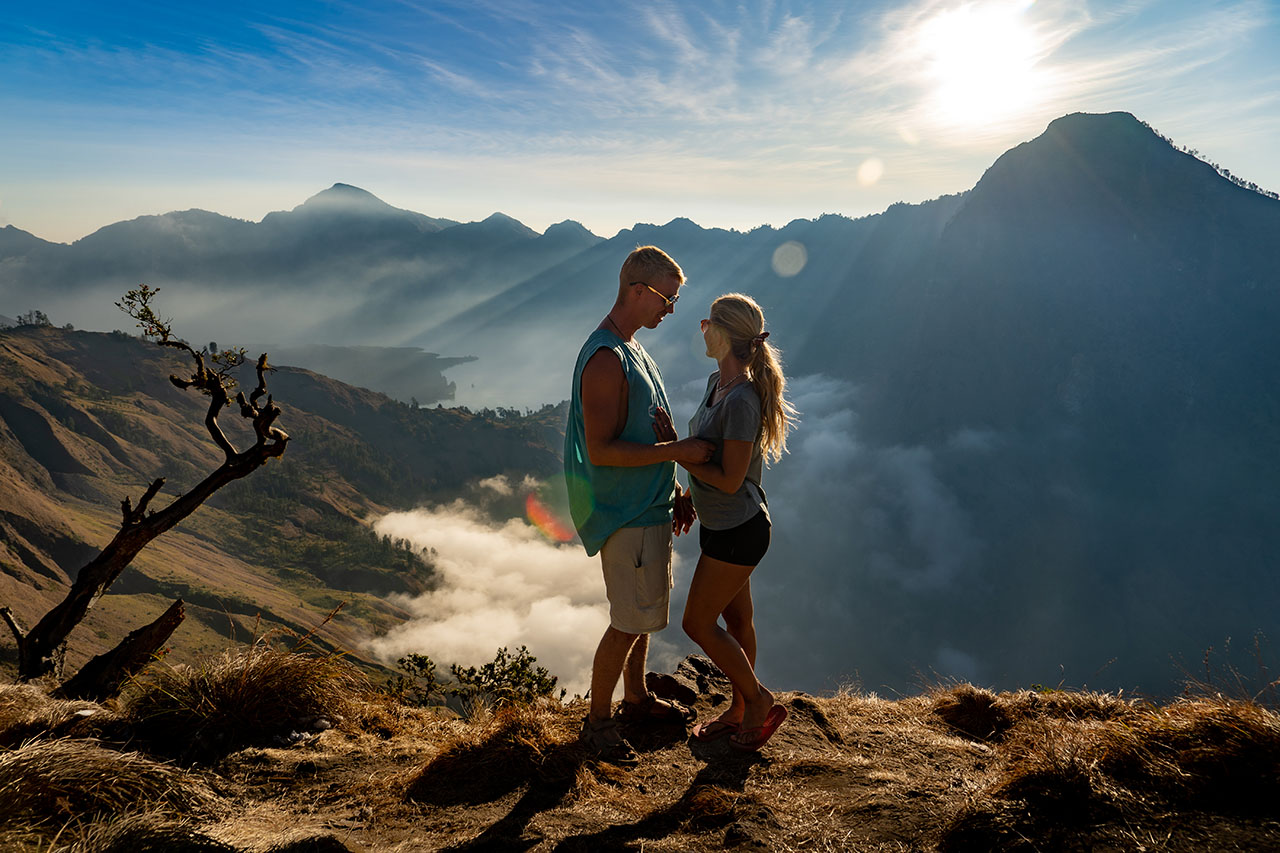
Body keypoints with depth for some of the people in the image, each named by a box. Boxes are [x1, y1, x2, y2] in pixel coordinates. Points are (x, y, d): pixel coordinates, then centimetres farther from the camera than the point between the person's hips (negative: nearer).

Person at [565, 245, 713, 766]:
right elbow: (601, 450, -26)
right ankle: (597, 721, 16)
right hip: (625, 513, -10)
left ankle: (636, 699, 37)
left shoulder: (631, 349, 12)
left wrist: (675, 490, 15)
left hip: (648, 505, 10)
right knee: (631, 621, -1)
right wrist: (677, 451, -23)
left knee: (643, 611, 20)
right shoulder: (606, 359, -22)